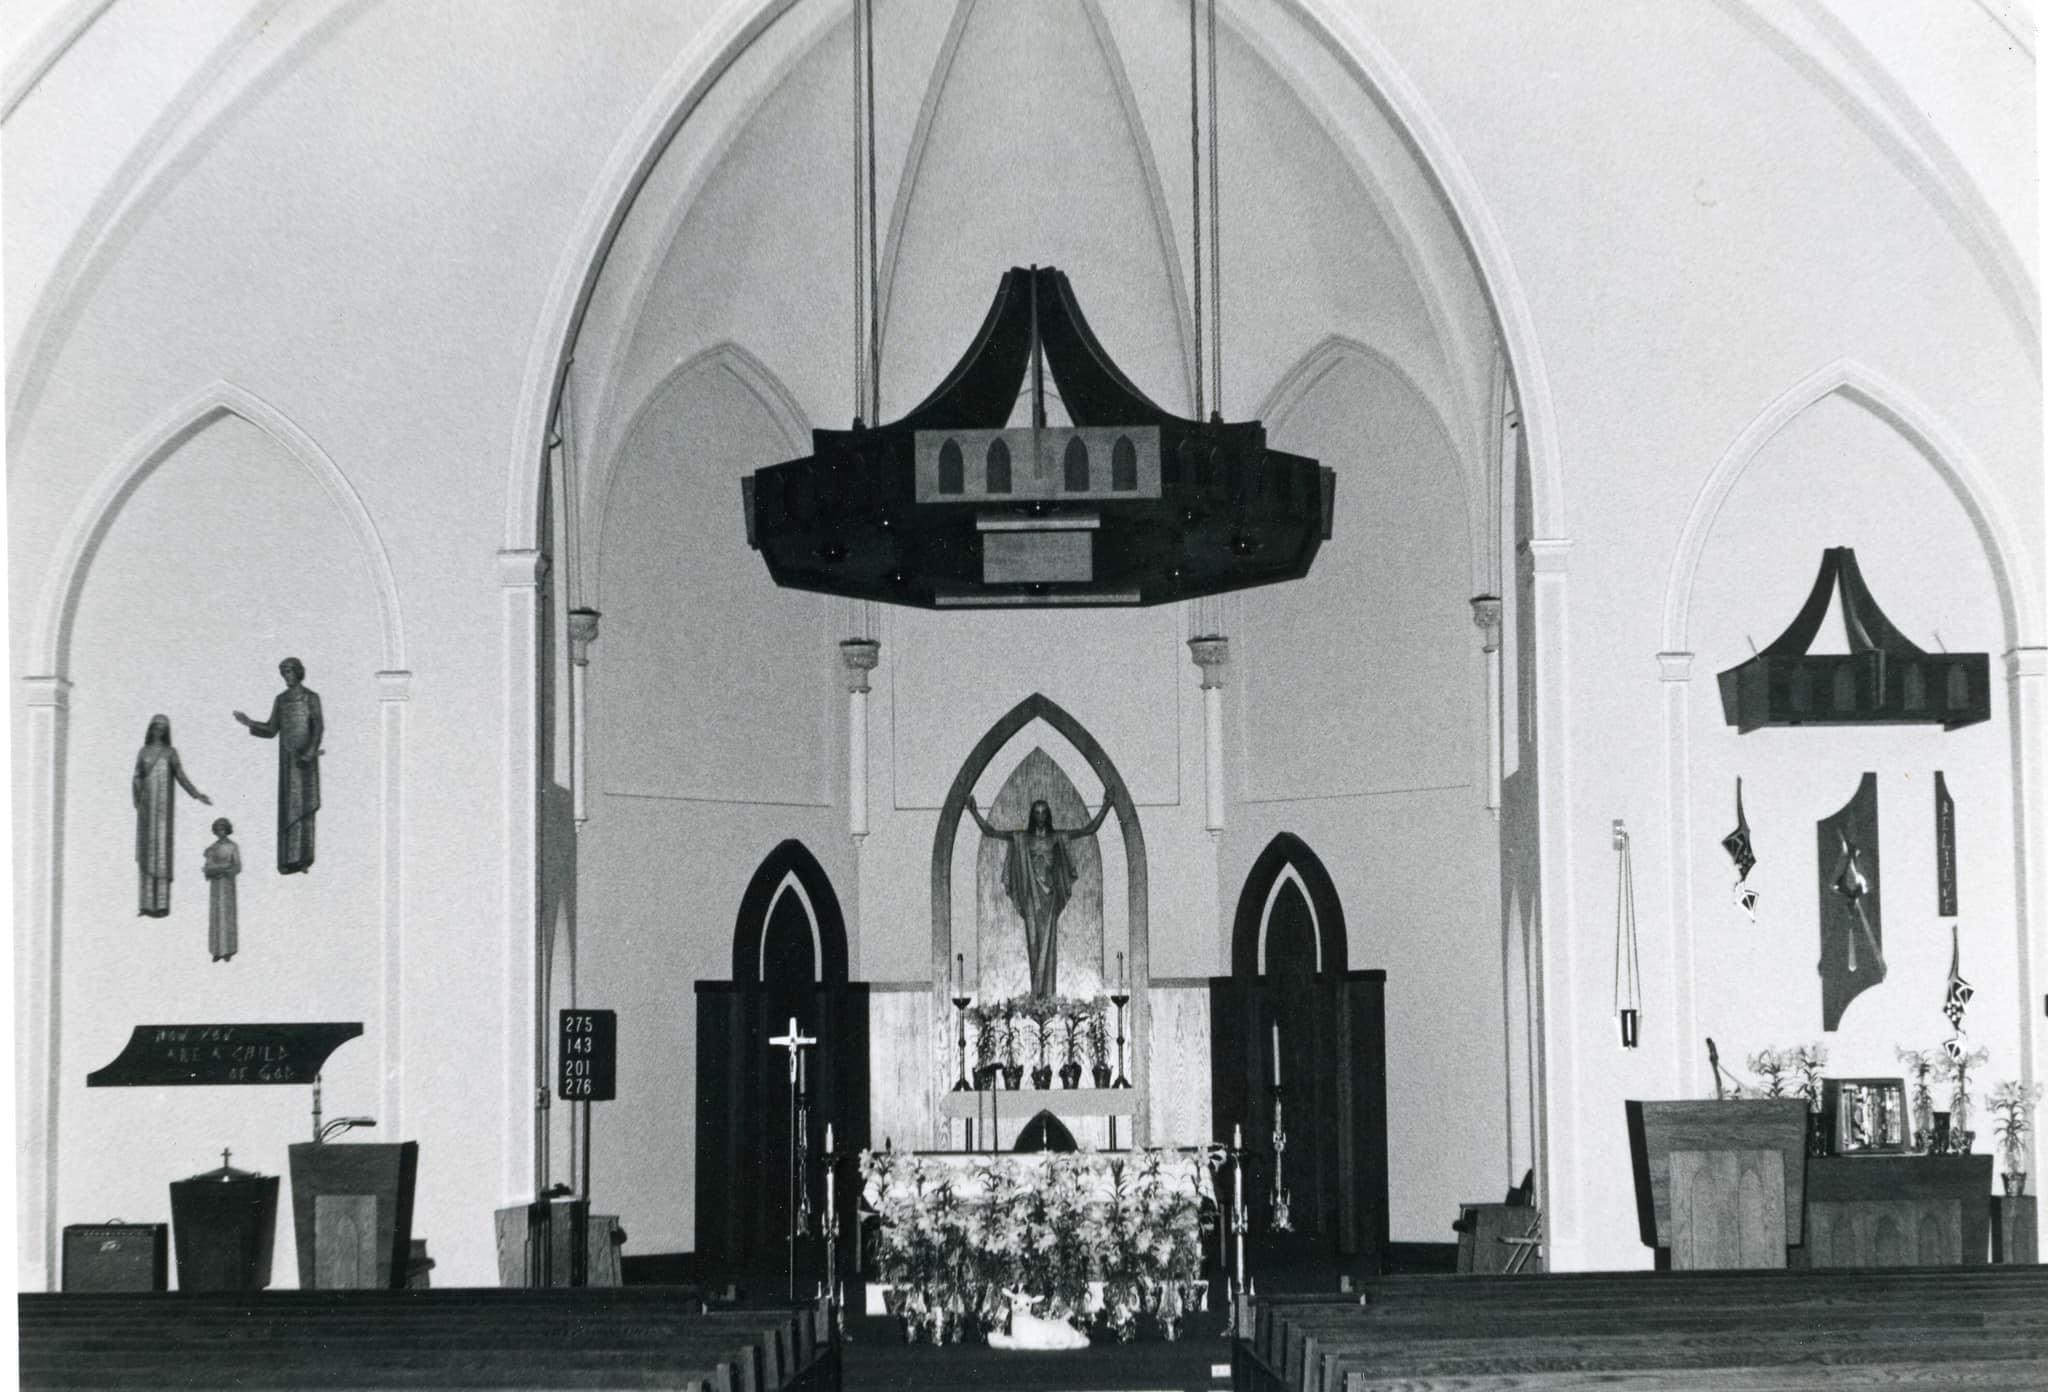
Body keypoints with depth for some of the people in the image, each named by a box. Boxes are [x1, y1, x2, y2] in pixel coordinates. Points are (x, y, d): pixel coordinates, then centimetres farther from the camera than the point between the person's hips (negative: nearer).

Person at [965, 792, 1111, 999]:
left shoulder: (1057, 837, 7)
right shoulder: (1022, 837, 7)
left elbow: (1089, 829, 7)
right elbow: (990, 831, 5)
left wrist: (1104, 808, 1)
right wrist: (974, 812, 0)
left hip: (1050, 893, 0)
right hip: (1031, 894, 0)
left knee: (1047, 938, -5)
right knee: (1034, 939, -1)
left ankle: (1045, 989, -6)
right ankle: (1037, 991, 0)